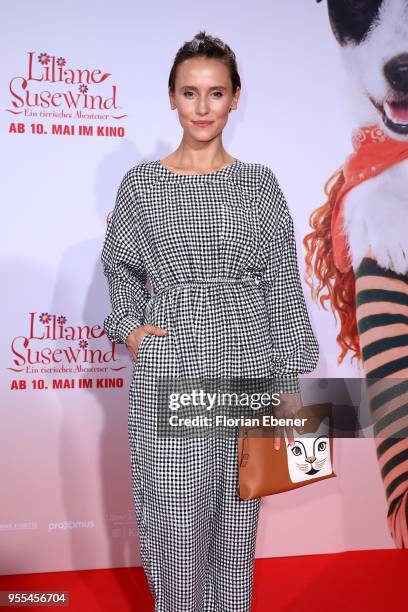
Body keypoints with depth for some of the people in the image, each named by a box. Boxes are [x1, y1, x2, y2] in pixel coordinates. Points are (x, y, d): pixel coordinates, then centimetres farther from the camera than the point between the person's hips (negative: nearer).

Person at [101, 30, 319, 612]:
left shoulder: (259, 183, 2)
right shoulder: (141, 183, 1)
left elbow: (282, 284, 1)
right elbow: (120, 267, 14)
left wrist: (289, 380, -1)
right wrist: (128, 327, -2)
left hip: (244, 363, 1)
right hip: (167, 368, 0)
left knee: (237, 506, 13)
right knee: (175, 513, 7)